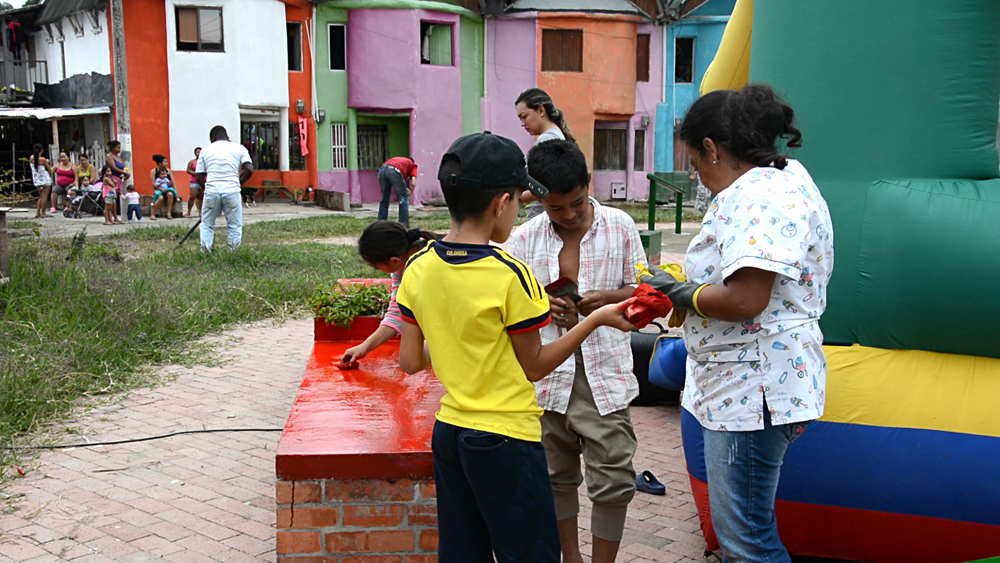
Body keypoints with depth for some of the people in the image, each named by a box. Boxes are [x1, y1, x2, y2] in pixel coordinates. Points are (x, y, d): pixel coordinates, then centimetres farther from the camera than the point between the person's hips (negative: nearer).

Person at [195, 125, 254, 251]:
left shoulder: (206, 150, 11)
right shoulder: (239, 148, 8)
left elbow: (199, 177, 8)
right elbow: (249, 169, -4)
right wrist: (239, 182, 10)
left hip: (212, 192, 1)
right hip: (232, 192, -1)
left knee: (207, 225, 14)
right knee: (235, 226, 8)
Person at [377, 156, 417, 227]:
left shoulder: (399, 159, 42)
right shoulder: (412, 164, 28)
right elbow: (413, 183, 11)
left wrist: (404, 188, 27)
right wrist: (409, 193, 29)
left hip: (382, 169, 5)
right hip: (394, 170, -5)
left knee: (384, 199, 20)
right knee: (403, 198, 11)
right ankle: (403, 224, 11)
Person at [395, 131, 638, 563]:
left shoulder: (418, 268, -3)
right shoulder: (509, 276, -19)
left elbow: (410, 362, 2)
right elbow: (535, 367, -9)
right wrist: (597, 319, -2)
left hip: (449, 432, 6)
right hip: (506, 440, -6)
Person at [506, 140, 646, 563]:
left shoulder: (620, 226, 0)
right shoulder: (525, 238, 0)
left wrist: (606, 299, -15)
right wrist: (540, 306, -14)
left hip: (605, 374, -1)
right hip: (547, 374, 2)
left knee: (614, 480, -2)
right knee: (558, 476, 16)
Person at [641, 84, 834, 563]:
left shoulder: (759, 196, -21)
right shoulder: (785, 176, 14)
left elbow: (744, 300, -30)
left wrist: (680, 293, -12)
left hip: (754, 391, -12)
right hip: (741, 386, 12)